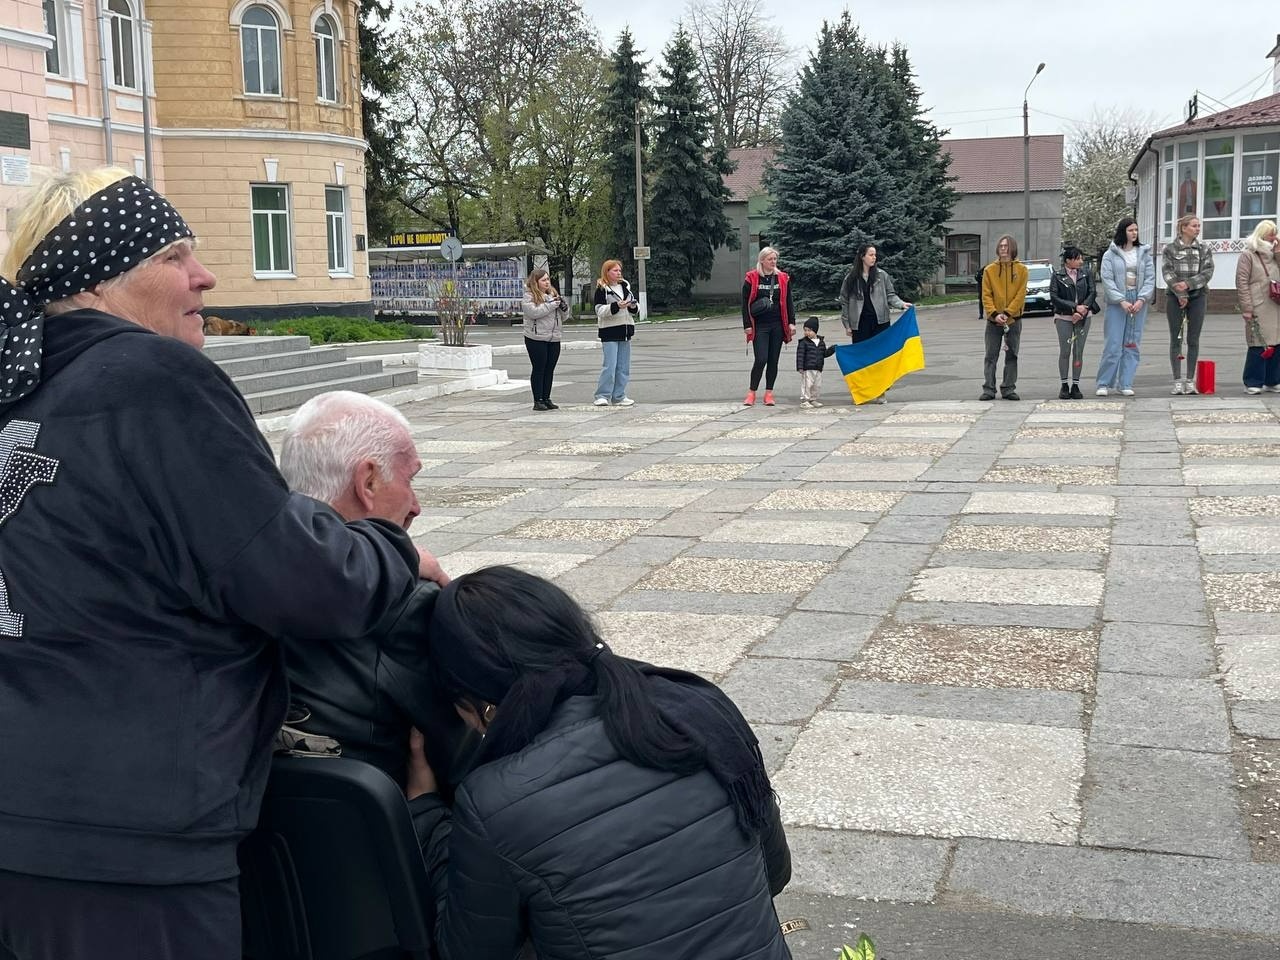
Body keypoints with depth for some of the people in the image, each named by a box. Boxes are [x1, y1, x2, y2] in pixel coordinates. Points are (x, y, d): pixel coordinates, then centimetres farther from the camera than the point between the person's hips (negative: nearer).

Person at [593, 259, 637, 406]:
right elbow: (600, 311, -13)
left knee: (624, 366, 7)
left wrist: (633, 306, -4)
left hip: (625, 330, 6)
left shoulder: (625, 286, 15)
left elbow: (635, 308, 19)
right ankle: (602, 396, -6)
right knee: (610, 365, -12)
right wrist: (616, 306, -24)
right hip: (609, 332, -6)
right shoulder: (601, 289, -4)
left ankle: (619, 397, 13)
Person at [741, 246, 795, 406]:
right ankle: (752, 393, 2)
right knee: (761, 359, -11)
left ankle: (769, 393, 14)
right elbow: (745, 303, -1)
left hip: (778, 325, 3)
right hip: (759, 326, -3)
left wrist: (791, 322, 4)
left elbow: (788, 303, 12)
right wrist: (747, 325, -6)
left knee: (773, 360, 5)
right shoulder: (751, 279, -2)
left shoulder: (783, 279, 8)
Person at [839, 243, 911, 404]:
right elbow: (844, 301, 7)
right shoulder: (851, 277, 3)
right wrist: (847, 324, 5)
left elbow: (890, 295, 8)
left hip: (880, 321, 1)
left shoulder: (882, 275, 5)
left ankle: (879, 392, 3)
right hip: (860, 323, 0)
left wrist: (901, 304, -12)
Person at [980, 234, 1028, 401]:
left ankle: (1008, 389, 11)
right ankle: (989, 389, 3)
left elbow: (1020, 295, -6)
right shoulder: (989, 270, 3)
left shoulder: (1021, 269, 1)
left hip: (1014, 320, 0)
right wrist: (994, 314, -15)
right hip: (993, 320, 0)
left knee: (1012, 355, 5)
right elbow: (986, 295, -1)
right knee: (990, 356, 0)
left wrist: (1007, 313, -15)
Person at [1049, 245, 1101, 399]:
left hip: (1084, 317, 2)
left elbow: (1092, 293, 3)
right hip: (1064, 317, -2)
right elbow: (1054, 298, -7)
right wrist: (1074, 307, -13)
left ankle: (1075, 385, 8)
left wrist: (1083, 308, -13)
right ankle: (1064, 386, 7)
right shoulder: (1057, 276, -1)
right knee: (1064, 351, -3)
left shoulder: (1086, 274, 9)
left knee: (1078, 351, 2)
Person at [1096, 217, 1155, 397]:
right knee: (1113, 345, -6)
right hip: (1116, 303, -3)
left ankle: (1126, 384, 8)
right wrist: (1122, 301, -15)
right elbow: (1107, 279, -7)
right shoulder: (1110, 254, 0)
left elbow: (1150, 278, 4)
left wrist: (1141, 299, -10)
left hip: (1138, 303, 3)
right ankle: (1104, 384, 2)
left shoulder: (1144, 253, 9)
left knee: (1132, 345, 4)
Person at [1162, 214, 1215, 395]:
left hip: (1197, 296, 1)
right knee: (1175, 339, 0)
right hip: (1174, 297, -1)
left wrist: (1188, 283, -16)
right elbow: (1167, 273, -6)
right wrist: (1180, 294, -14)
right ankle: (1177, 381, 3)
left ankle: (1190, 380, 6)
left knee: (1194, 340, 1)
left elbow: (1208, 272, -2)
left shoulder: (1204, 249, 7)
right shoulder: (1170, 249, 2)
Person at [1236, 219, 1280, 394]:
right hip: (1258, 309, -6)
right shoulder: (1248, 255, -2)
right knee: (1258, 346, -5)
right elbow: (1242, 283, -7)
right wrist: (1247, 308, -13)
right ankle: (1253, 383, 3)